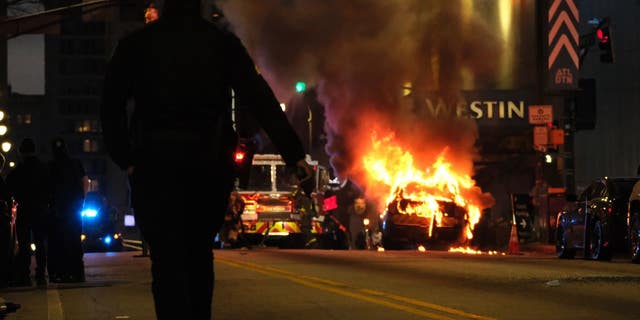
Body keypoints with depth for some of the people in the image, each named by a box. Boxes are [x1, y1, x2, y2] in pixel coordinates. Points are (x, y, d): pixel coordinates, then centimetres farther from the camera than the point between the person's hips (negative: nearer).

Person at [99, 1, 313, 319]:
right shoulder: (222, 42, 4)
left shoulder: (135, 44, 5)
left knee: (167, 261, -5)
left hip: (155, 161, -2)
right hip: (210, 161, 2)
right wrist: (293, 153, -8)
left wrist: (124, 158, 4)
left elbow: (111, 106, 0)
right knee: (199, 255, 18)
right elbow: (261, 99, -4)